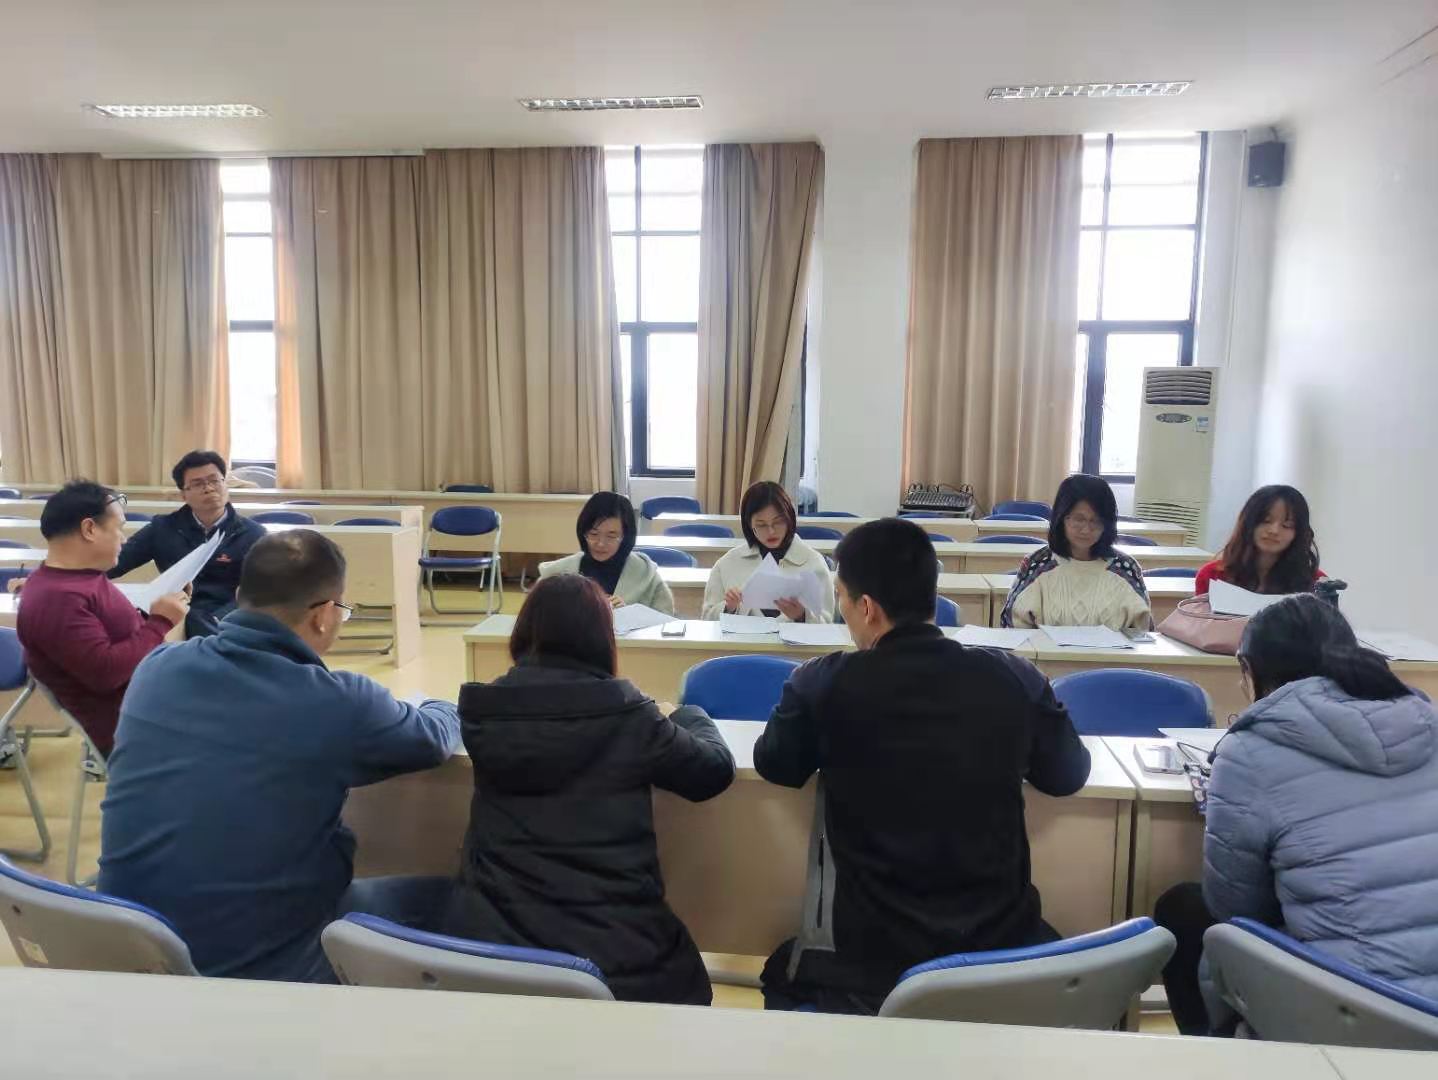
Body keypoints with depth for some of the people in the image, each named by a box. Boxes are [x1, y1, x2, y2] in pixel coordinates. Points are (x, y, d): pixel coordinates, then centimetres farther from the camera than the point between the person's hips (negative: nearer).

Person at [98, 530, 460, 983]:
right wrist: (442, 706, 22)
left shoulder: (156, 669, -5)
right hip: (258, 969, -6)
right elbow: (436, 736, 0)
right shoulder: (335, 702, -21)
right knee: (443, 896, 11)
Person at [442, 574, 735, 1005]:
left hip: (488, 941, 3)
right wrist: (682, 716, 20)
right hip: (612, 953, -3)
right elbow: (717, 769, 1)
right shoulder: (628, 716, -13)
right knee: (684, 981, 28)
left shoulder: (486, 711, -4)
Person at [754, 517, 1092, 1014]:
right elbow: (1069, 775, 9)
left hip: (871, 962, -1)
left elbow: (775, 767, 6)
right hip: (1004, 953, 2)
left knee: (783, 976, 30)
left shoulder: (823, 682, -13)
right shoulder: (1015, 677, -8)